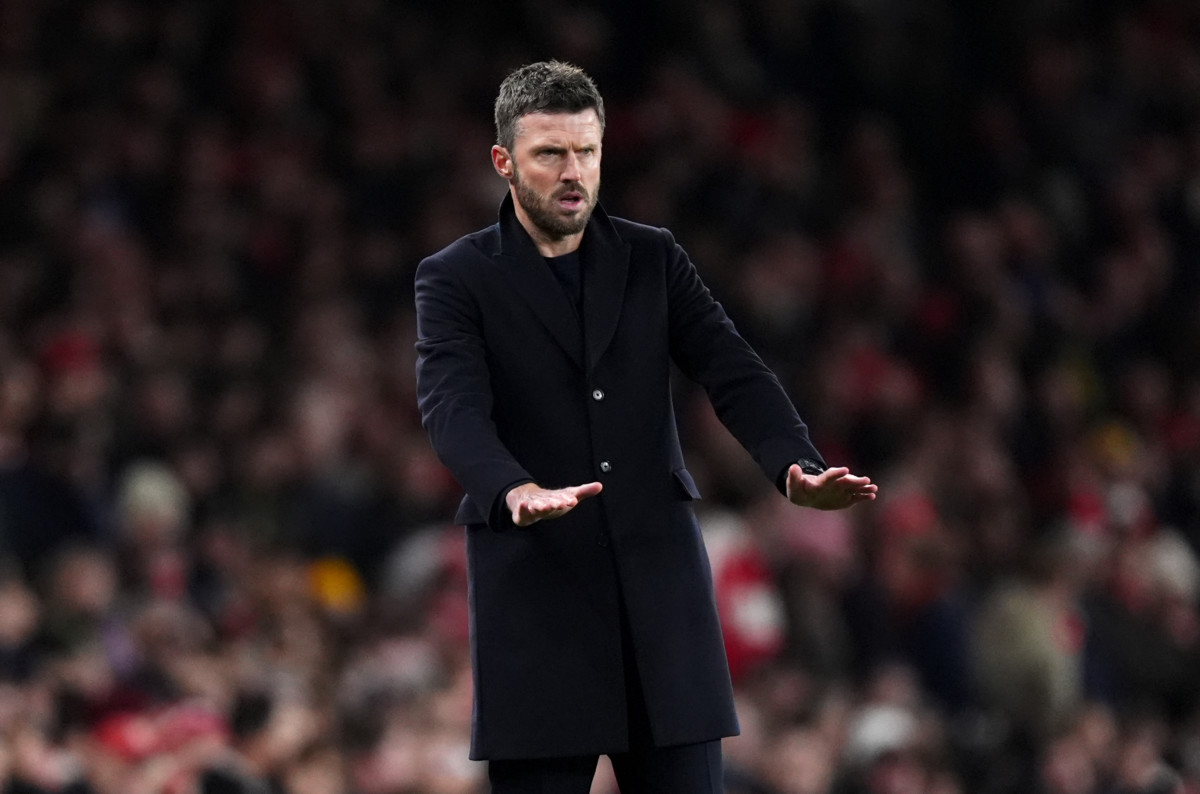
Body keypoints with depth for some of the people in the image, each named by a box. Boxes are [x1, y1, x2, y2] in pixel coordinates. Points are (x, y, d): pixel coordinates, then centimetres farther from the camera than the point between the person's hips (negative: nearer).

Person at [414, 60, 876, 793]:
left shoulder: (654, 261, 10)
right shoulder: (456, 279, 0)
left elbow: (733, 373, -1)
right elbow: (453, 407, -16)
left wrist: (798, 467, -21)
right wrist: (514, 492, -38)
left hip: (659, 584, 3)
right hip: (535, 589, -3)